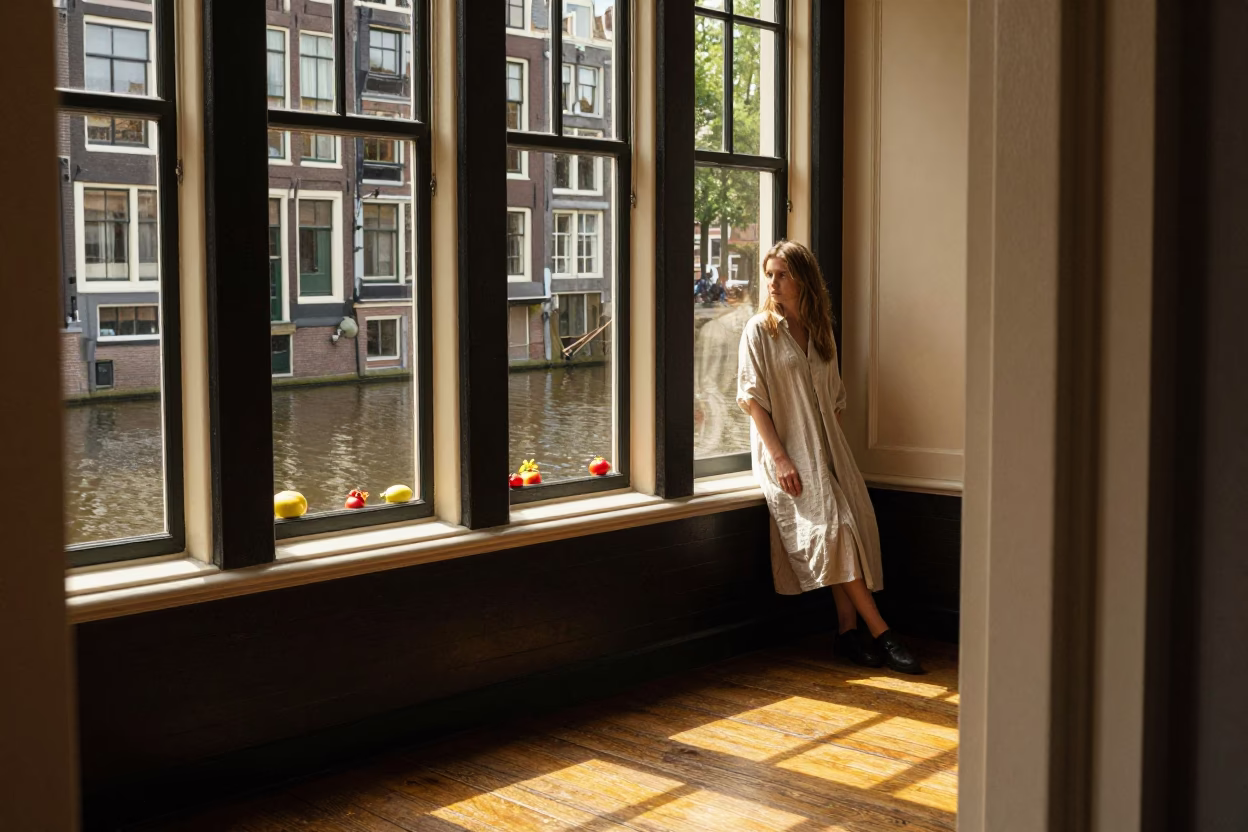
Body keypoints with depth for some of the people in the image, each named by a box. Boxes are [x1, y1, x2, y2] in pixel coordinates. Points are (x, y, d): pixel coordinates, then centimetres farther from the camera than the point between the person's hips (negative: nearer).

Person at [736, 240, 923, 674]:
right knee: (831, 525, -17)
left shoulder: (820, 331, 13)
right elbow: (752, 398, -9)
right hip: (785, 450, -5)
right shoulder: (759, 330, -3)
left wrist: (831, 445, 5)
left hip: (827, 448, 6)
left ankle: (848, 630, -7)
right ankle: (880, 633, -16)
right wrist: (780, 458, -16)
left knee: (854, 522, -11)